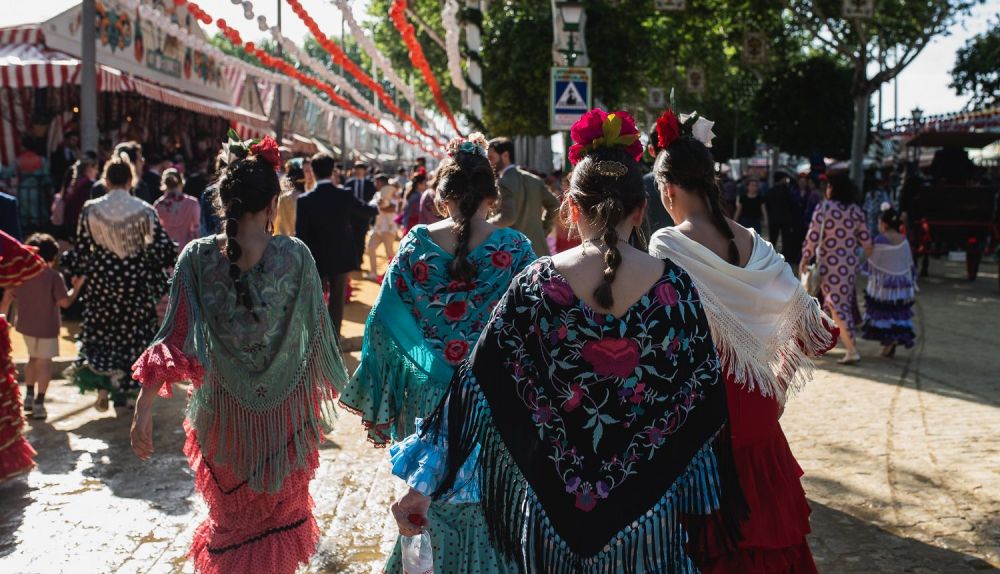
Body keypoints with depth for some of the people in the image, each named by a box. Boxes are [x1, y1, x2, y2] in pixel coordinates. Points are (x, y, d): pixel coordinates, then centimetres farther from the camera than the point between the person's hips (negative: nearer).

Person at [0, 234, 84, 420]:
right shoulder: (54, 276, -15)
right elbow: (65, 302, -15)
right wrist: (77, 287, -1)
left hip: (26, 326, 5)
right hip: (47, 327, -5)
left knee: (33, 358, 24)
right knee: (44, 363, 4)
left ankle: (29, 396, 29)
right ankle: (39, 403, 4)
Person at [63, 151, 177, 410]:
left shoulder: (91, 209, -6)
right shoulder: (144, 210, -9)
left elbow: (81, 249, -1)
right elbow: (163, 248, -9)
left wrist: (69, 265, 17)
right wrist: (181, 258, 10)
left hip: (101, 280, 1)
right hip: (136, 282, 0)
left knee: (99, 331, 13)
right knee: (132, 333, 11)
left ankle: (101, 385, 2)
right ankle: (123, 391, 17)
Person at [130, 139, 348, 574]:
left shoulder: (198, 256, -12)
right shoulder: (295, 255, -14)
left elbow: (174, 337, -16)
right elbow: (315, 327, -7)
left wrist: (144, 408, -13)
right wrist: (330, 384, 7)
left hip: (224, 407, 1)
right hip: (286, 407, 0)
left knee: (231, 506, 25)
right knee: (282, 504, 24)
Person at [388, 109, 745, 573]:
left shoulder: (534, 286, -12)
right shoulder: (675, 286, -10)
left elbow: (477, 390, -11)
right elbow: (704, 401, -5)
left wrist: (424, 483, -6)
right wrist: (711, 500, 8)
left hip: (552, 506, 1)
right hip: (648, 515, 0)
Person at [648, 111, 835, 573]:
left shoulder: (668, 244, -14)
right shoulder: (752, 243, 3)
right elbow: (812, 326, 6)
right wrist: (778, 385, 15)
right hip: (753, 406, 6)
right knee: (760, 519, 21)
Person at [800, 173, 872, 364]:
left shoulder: (823, 208, -11)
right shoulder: (856, 210, 3)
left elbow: (813, 236, -14)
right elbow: (866, 241, 5)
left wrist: (805, 259, -5)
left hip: (829, 264, -5)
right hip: (850, 264, 5)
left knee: (837, 305, -4)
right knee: (844, 302, 16)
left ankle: (852, 350, -9)